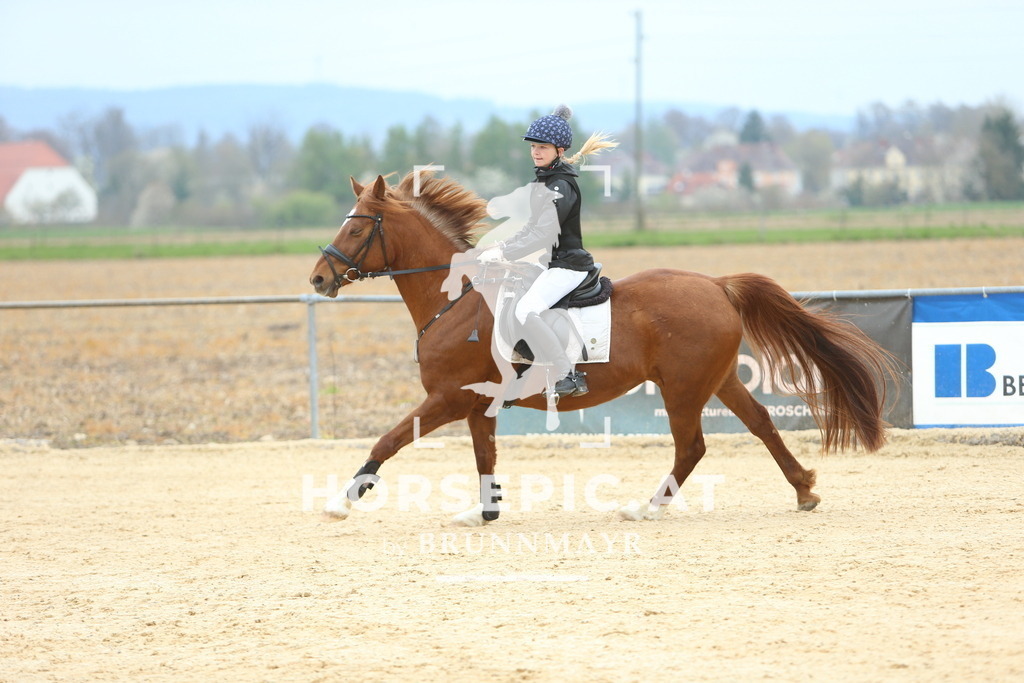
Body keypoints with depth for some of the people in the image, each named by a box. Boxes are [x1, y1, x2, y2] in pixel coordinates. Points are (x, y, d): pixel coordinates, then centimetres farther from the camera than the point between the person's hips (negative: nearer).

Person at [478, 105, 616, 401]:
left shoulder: (561, 187, -18)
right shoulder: (546, 179, 12)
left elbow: (543, 235, -24)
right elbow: (535, 227, 21)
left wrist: (504, 253, -22)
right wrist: (504, 246, 11)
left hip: (567, 265, -11)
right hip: (553, 263, 11)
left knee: (526, 310, -29)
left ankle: (567, 376, -26)